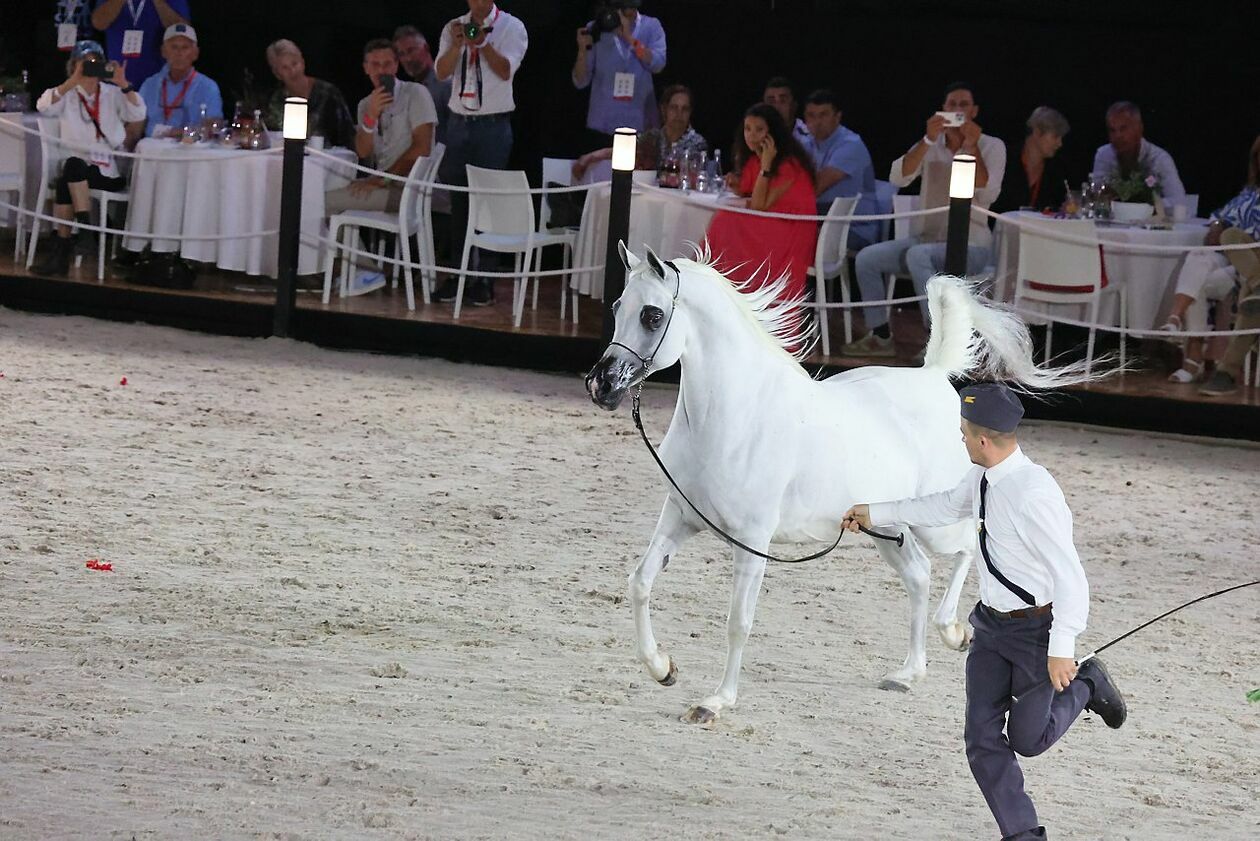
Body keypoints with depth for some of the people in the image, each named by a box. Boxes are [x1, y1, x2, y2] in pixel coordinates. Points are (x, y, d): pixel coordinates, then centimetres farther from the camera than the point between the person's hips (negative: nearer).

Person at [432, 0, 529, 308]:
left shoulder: (511, 28, -2)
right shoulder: (454, 28, 9)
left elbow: (506, 71, -12)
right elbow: (442, 72, 0)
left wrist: (481, 42, -22)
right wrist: (458, 44, -16)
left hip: (493, 125, -4)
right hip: (459, 123, 4)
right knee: (458, 202, 5)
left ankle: (485, 280, -1)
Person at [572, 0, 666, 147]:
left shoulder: (651, 26, 2)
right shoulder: (596, 29, 1)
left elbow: (657, 65, -13)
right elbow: (580, 82, 0)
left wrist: (629, 37, -19)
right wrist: (582, 50, -17)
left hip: (641, 125, 0)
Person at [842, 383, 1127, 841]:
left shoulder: (1034, 494, -29)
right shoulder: (984, 477, -3)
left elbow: (1070, 576, -27)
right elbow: (946, 507, 21)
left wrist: (1061, 649, -26)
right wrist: (875, 513, 32)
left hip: (1036, 629, -8)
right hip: (992, 625, 8)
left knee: (1027, 738, 2)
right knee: (982, 738, 3)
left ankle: (1085, 684, 28)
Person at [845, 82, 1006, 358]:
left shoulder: (991, 147, 0)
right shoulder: (931, 146, 10)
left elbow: (987, 195, -16)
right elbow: (898, 178, -8)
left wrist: (972, 148, -22)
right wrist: (928, 140, -19)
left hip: (969, 245, -5)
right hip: (926, 238, 5)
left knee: (918, 255, -35)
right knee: (866, 258, -12)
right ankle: (880, 337, -1)